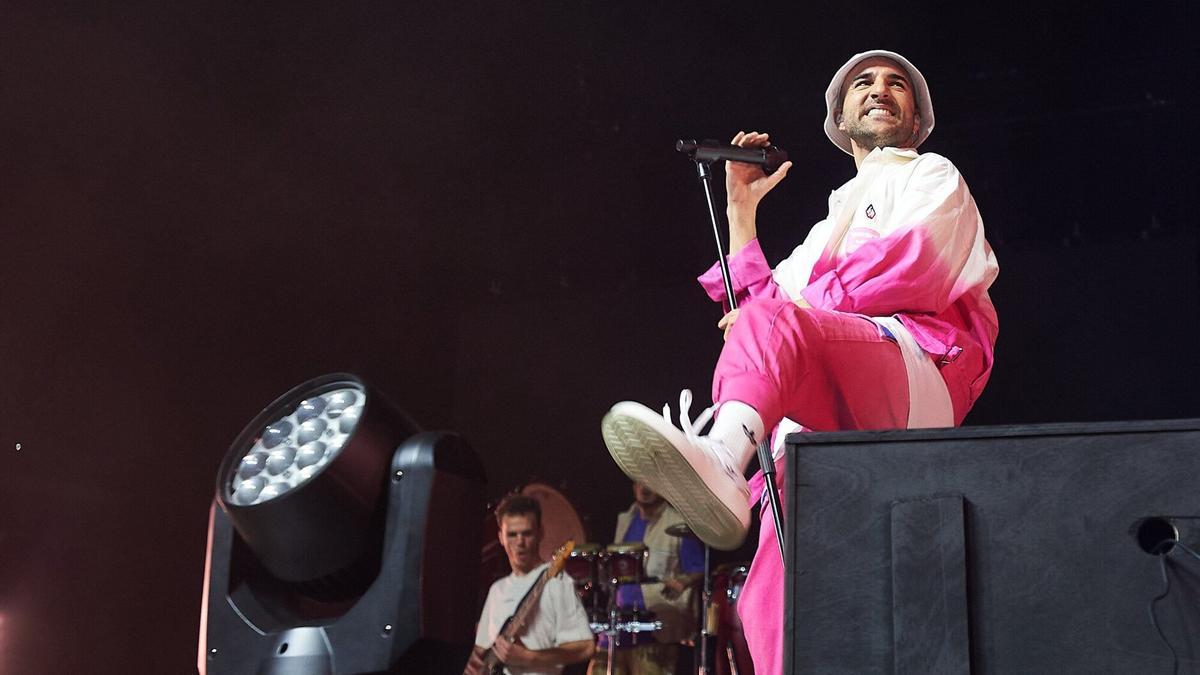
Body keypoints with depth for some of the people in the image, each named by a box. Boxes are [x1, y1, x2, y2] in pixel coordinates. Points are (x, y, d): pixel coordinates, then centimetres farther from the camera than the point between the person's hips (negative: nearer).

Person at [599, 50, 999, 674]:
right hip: (822, 419, 6)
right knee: (775, 607, -16)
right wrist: (741, 208, 28)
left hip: (914, 365, -6)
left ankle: (722, 457, -65)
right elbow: (752, 300, 31)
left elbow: (912, 261, -1)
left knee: (773, 320, -37)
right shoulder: (832, 221, 41)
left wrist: (804, 302, -3)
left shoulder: (932, 177, 22)